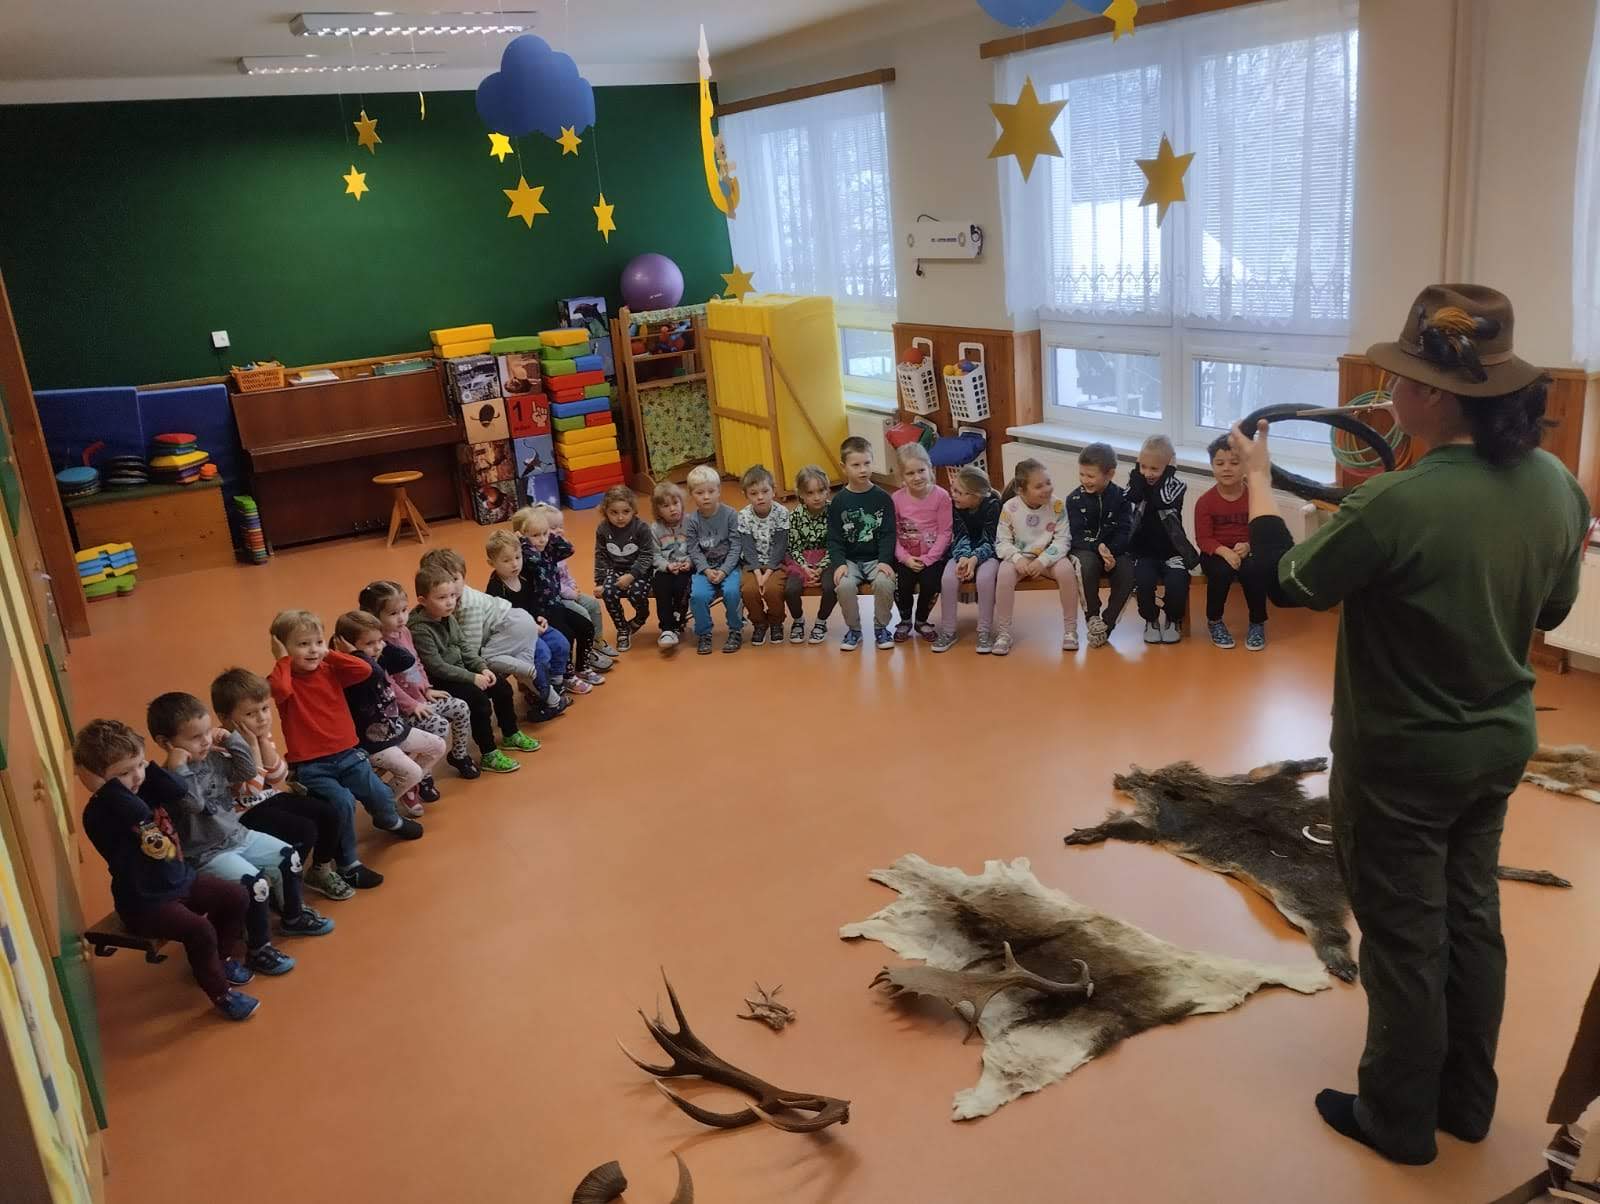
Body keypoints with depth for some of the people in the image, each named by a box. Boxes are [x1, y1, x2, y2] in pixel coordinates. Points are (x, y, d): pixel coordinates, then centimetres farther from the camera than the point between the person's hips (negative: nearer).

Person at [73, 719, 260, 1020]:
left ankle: (222, 958, 27)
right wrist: (101, 785, -36)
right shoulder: (98, 814, -25)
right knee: (199, 930, -25)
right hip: (143, 902, -9)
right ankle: (221, 993, -5)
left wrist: (145, 765, -15)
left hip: (180, 881, 9)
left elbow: (178, 791, -14)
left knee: (235, 896, 5)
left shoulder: (144, 787, 1)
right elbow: (139, 815, -44)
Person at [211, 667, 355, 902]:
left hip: (271, 798, 8)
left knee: (332, 814, -1)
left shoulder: (261, 734, 1)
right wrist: (252, 747, -25)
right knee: (305, 830, -25)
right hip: (245, 812, -8)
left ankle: (320, 870, 21)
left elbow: (279, 777, 0)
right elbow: (251, 790, -26)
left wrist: (264, 742, -12)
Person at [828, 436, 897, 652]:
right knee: (844, 585, -29)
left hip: (877, 558, 0)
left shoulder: (882, 498, 1)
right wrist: (839, 564, -16)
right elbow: (834, 538, 0)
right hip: (850, 559, 0)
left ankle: (881, 627, -3)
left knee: (884, 583, -30)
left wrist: (885, 561, -17)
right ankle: (853, 629, -3)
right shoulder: (839, 501, 1)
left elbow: (888, 535, -2)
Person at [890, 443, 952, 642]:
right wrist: (905, 558, -16)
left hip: (933, 556, -1)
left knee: (930, 582, -24)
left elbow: (944, 533, -9)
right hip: (906, 557, 1)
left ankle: (922, 620, 9)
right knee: (901, 584, -21)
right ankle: (905, 620, 12)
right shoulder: (897, 498, -5)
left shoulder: (941, 496, -10)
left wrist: (927, 559, -16)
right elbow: (893, 534, -3)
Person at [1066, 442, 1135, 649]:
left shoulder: (1121, 497, -1)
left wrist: (1110, 551, -25)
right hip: (1084, 550, -1)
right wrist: (1098, 548, -28)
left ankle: (1106, 624, -13)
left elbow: (1124, 532, -6)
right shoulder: (1074, 499, -4)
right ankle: (1092, 617, -15)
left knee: (1129, 573, -29)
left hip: (1114, 550, 2)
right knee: (1087, 566, -37)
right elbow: (1077, 536, -11)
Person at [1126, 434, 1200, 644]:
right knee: (1144, 580, -30)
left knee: (1177, 582, -28)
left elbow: (1164, 503, -24)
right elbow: (1131, 512, -19)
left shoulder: (1175, 485, -2)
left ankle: (1173, 620, 5)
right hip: (1143, 552, 1)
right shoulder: (1136, 484, 2)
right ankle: (1151, 619, 1)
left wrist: (1168, 475, -17)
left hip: (1172, 550, 0)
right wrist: (1138, 475, -16)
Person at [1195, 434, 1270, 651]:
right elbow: (1203, 539, -9)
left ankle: (1258, 623, -7)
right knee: (1222, 571, -32)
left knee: (1253, 570, -31)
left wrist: (1248, 546, -23)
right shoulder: (1205, 501, -6)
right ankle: (1214, 622, -6)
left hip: (1248, 551, 1)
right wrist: (1225, 551, -26)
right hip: (1216, 553, -1)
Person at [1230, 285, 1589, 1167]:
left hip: (1401, 758, -7)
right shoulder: (1557, 485, -6)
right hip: (1500, 744, 7)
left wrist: (1257, 480, -2)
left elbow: (1286, 584, -15)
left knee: (1404, 939, 9)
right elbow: (1551, 608, 9)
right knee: (1471, 919, 21)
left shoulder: (1397, 504, -30)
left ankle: (1400, 1119, 28)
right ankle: (1466, 1101, 39)